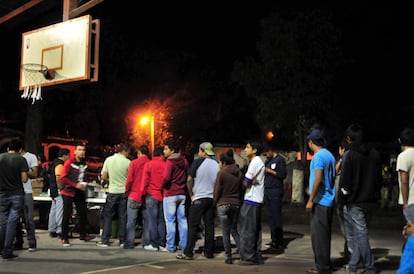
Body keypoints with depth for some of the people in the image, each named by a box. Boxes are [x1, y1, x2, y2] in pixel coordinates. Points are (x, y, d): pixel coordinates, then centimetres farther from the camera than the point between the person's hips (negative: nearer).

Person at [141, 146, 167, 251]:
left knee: (152, 220, 2)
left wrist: (143, 193, 8)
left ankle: (154, 244, 2)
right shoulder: (165, 165, 1)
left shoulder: (148, 165, -3)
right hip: (163, 196, 2)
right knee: (161, 220, 8)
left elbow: (145, 181, -3)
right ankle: (162, 244, 8)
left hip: (152, 195, -2)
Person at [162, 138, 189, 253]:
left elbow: (166, 177, -22)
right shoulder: (184, 161, 8)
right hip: (182, 193, 6)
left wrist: (163, 186, -5)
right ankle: (183, 245, 13)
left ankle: (170, 246, 4)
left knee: (170, 220, 1)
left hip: (170, 194, -6)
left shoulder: (170, 162, -13)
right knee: (182, 219, 11)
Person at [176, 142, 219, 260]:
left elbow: (189, 180, -9)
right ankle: (209, 252, 12)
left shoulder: (198, 162, -7)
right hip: (212, 198, 5)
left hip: (199, 198, -5)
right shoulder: (216, 164, 6)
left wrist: (191, 194, 0)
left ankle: (188, 252, -1)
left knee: (193, 226, -1)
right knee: (209, 225, 9)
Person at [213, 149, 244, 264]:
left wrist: (215, 202, 6)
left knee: (225, 232, 2)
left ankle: (228, 257, 5)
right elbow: (242, 189, 9)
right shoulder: (239, 173, 6)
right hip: (236, 204, 5)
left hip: (223, 204, -5)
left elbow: (217, 190, -7)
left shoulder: (221, 173, -10)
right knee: (234, 230, 17)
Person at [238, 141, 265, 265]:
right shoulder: (260, 162, 18)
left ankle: (247, 257, -3)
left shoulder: (255, 162, -13)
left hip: (251, 200, -10)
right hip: (257, 200, 10)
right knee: (256, 229, 12)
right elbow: (254, 181, 12)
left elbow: (245, 183, -15)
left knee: (247, 230, -5)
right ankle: (257, 256, 16)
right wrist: (251, 181, -7)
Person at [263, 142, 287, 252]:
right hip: (267, 191, 8)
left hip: (276, 191, -8)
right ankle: (274, 239, 13)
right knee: (270, 216, 7)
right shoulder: (268, 161, 19)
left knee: (276, 216, -8)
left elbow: (283, 175, -13)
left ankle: (279, 242, -6)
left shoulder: (280, 160, -4)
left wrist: (270, 171, -12)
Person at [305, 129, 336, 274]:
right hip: (328, 201, 9)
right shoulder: (329, 155, 14)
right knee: (324, 235, 14)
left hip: (320, 201, -9)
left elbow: (318, 179, -20)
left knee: (318, 235, -4)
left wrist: (310, 200, -16)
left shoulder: (318, 156, -13)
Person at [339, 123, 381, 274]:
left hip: (354, 202, -6)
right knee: (360, 233, 16)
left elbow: (345, 183, -15)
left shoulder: (351, 155, -15)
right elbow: (379, 178, 10)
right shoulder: (374, 154, 4)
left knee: (360, 234, 0)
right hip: (370, 201, 6)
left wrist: (345, 193, 3)